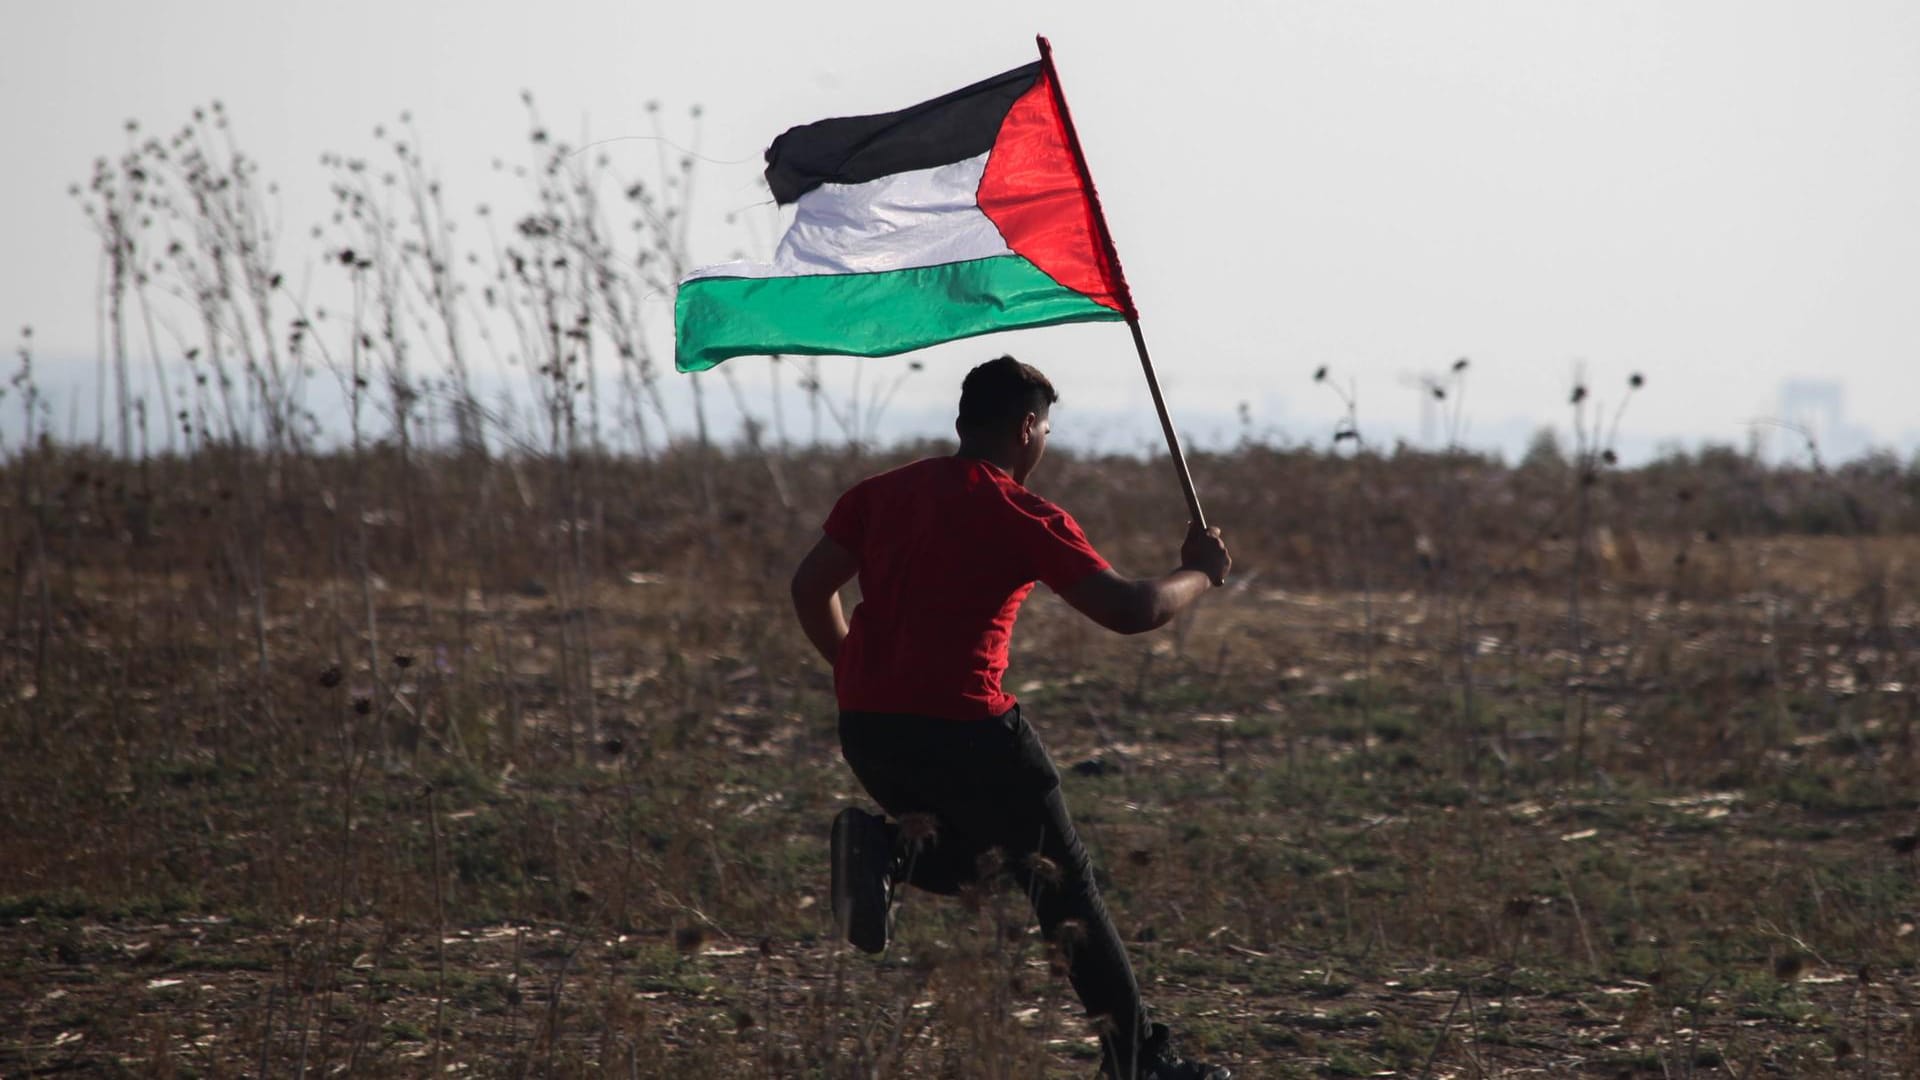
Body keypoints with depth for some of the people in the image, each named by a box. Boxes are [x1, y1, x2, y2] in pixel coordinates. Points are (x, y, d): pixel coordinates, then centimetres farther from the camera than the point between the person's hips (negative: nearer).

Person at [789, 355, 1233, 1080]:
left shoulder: (881, 493, 12)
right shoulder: (1024, 517, -6)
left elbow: (811, 588, 14)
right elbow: (1130, 611, -8)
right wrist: (1200, 572, 10)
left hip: (865, 728, 6)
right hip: (963, 729, -6)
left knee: (982, 856, 27)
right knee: (1062, 883, 9)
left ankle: (886, 850, -5)